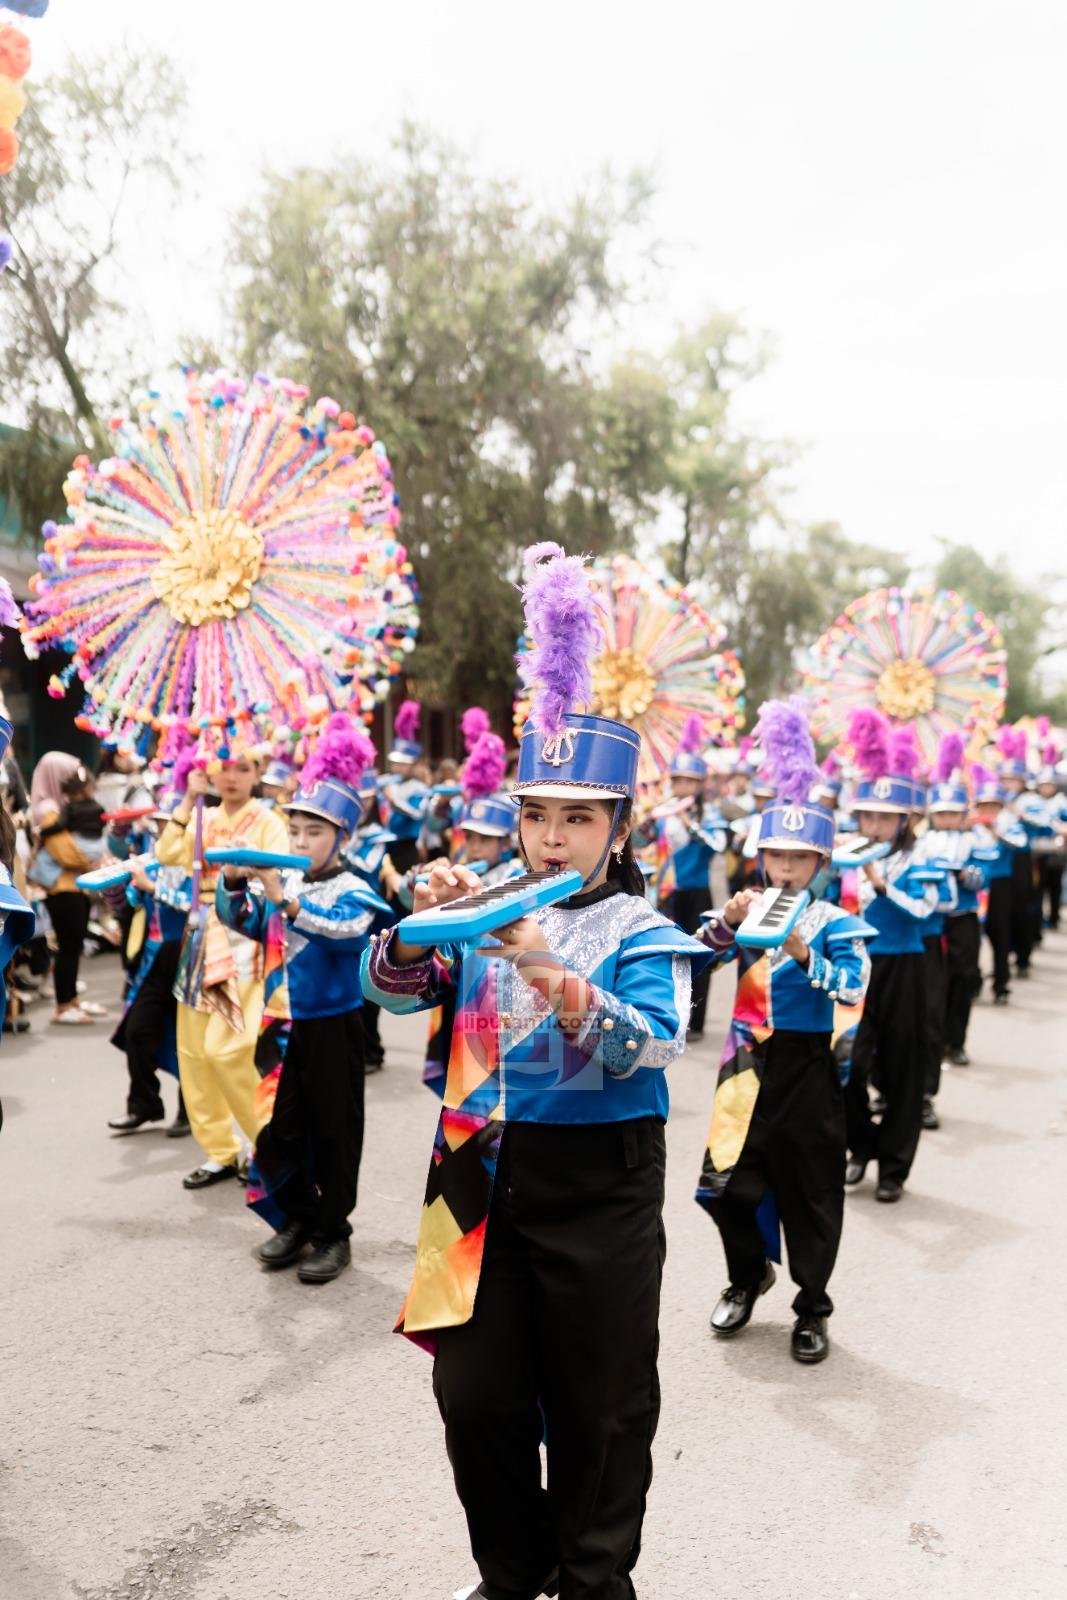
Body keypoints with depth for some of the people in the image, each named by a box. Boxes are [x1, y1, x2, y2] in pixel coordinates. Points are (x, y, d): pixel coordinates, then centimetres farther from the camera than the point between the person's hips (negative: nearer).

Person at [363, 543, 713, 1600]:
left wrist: (554, 978, -36)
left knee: (599, 1401, 11)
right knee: (476, 1392, 12)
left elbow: (649, 1046, -22)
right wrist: (422, 922, -24)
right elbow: (391, 991, -4)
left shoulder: (643, 932, -7)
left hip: (599, 1186, -3)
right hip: (483, 1174, 4)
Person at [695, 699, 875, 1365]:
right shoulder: (748, 909, 4)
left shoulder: (837, 923, -4)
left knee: (810, 1192, 7)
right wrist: (727, 922, -27)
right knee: (728, 1184, 7)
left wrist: (802, 953, -31)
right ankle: (749, 1273, 34)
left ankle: (813, 1308, 23)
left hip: (808, 1070, -3)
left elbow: (853, 985, -18)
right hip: (750, 1063, 3)